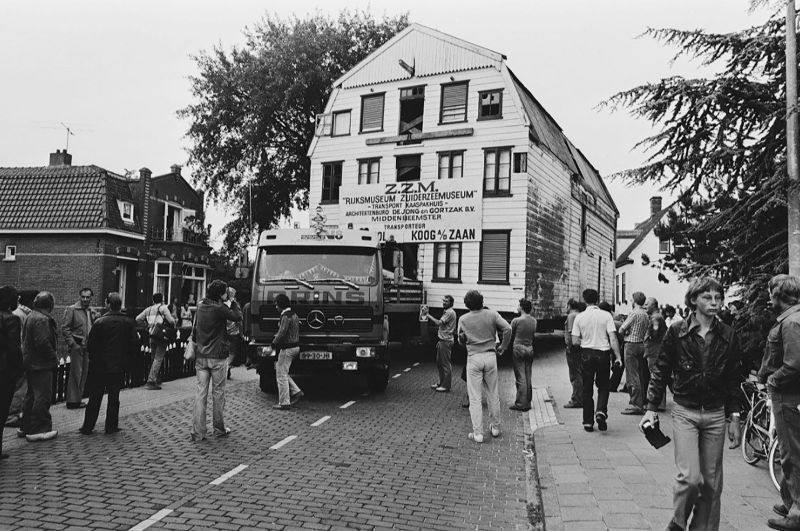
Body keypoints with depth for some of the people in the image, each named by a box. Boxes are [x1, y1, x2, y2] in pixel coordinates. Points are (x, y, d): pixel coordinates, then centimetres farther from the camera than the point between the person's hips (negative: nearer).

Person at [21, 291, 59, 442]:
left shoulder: (30, 317, 14)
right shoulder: (42, 319, -19)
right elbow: (43, 343, -26)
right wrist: (54, 358, -13)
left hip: (30, 364, 11)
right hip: (41, 365, -11)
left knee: (31, 396, 19)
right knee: (43, 397, -4)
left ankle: (26, 427, 27)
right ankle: (39, 430, -1)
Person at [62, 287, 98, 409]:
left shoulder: (92, 312, 13)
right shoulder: (71, 310, -5)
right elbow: (65, 328, -8)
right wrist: (72, 344, -13)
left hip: (88, 347, 6)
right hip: (77, 346, -6)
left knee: (84, 373, 10)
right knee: (76, 373, -4)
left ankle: (78, 398, 20)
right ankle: (72, 401, 3)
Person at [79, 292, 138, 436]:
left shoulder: (100, 322, -11)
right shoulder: (129, 323, -4)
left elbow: (90, 345, -8)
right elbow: (135, 344, -2)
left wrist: (93, 359, 8)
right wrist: (127, 361, 8)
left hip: (99, 366, -1)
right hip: (119, 367, 1)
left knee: (95, 397, 9)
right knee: (114, 397, 10)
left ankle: (88, 427, 16)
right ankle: (111, 426, 12)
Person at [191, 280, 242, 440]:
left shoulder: (200, 306, 7)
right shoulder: (220, 309, -14)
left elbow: (194, 331, 14)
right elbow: (238, 317, -5)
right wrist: (233, 302, 4)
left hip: (200, 356, 5)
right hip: (217, 357, -5)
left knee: (201, 393, 6)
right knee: (218, 393, 8)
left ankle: (197, 432, 5)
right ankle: (219, 429, 19)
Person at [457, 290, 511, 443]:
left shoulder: (463, 319, -2)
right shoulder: (492, 314, -2)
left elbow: (461, 340, 8)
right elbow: (507, 328, -9)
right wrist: (503, 347, 3)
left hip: (473, 357, -1)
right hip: (490, 356, 2)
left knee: (474, 397, 3)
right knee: (493, 394, 16)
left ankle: (477, 433, 2)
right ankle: (495, 427, 27)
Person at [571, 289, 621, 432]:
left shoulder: (579, 317, -3)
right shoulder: (606, 315, -5)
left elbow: (575, 341, -3)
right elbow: (613, 338, -10)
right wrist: (617, 356, -7)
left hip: (586, 354, 1)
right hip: (603, 353, -1)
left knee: (587, 388, 9)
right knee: (603, 386, 14)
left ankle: (588, 422, 12)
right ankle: (601, 412, -9)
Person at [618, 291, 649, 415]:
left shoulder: (634, 313, -13)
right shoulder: (646, 315, 9)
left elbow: (621, 330, -12)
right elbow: (647, 331, 12)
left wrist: (625, 334, 7)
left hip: (632, 345, -8)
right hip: (642, 344, 8)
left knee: (632, 376, -6)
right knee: (640, 375, 14)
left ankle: (635, 405, -6)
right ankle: (641, 403, 20)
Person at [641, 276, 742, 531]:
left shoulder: (728, 335, 2)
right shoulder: (677, 332, -5)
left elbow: (734, 379, 9)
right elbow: (661, 371, 1)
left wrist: (734, 417, 7)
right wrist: (651, 408, -3)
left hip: (716, 415, 3)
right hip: (685, 412, -3)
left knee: (712, 482, 8)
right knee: (690, 477, -11)